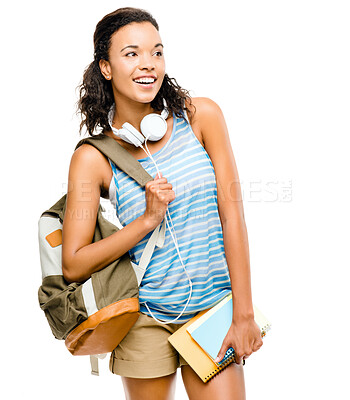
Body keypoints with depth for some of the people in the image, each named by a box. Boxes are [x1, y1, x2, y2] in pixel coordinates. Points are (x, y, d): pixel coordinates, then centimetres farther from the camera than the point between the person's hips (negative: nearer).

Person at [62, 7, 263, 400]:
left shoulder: (201, 116, -5)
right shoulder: (93, 157, -7)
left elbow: (232, 214, -7)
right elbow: (73, 266, -8)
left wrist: (244, 316, -9)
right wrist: (148, 220, -18)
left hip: (214, 307, 1)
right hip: (146, 319, 0)